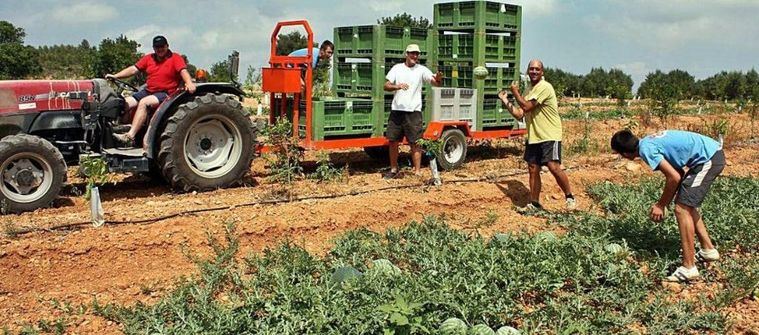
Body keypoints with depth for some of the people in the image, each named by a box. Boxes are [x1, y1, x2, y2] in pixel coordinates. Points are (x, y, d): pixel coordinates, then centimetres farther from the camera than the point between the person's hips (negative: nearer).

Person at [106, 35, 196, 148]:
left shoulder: (175, 58, 0)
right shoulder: (148, 58, 16)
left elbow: (183, 71, -16)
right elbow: (133, 69, 10)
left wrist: (189, 83, -37)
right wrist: (115, 76, -2)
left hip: (165, 93, -7)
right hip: (148, 91, 7)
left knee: (143, 103, -30)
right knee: (125, 104, -11)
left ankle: (130, 136, -36)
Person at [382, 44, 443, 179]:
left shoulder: (421, 70, 0)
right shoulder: (397, 68, 6)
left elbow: (435, 82, -11)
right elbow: (386, 86, 0)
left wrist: (438, 79, -35)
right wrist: (397, 86, -19)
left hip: (413, 111, -3)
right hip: (396, 110, 3)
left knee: (415, 142, -3)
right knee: (393, 141, 10)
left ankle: (417, 172, 1)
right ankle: (394, 170, 25)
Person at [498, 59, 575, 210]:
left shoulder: (544, 87, -14)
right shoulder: (529, 91, 14)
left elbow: (526, 106, -19)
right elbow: (520, 115, 13)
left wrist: (515, 91, -6)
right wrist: (505, 101, 10)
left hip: (549, 136, -8)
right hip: (533, 137, 8)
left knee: (554, 167, -16)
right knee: (533, 169, 8)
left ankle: (570, 198, 3)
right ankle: (534, 204, 18)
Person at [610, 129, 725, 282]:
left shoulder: (645, 149, -13)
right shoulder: (649, 142, 14)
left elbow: (674, 178, -16)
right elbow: (678, 173, 18)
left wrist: (661, 205, -3)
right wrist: (662, 203, 16)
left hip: (708, 159, -10)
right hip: (714, 151, 10)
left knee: (682, 208, -7)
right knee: (687, 205, 20)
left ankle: (689, 268, -3)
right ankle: (708, 250, 33)